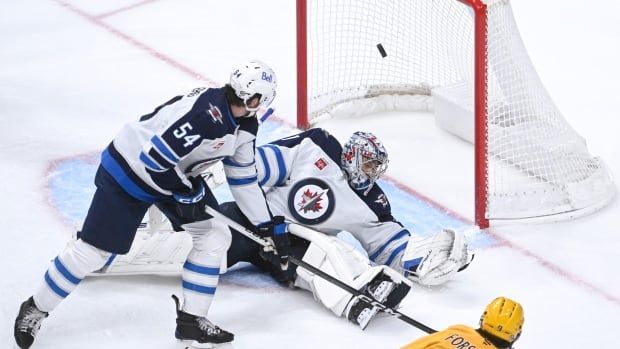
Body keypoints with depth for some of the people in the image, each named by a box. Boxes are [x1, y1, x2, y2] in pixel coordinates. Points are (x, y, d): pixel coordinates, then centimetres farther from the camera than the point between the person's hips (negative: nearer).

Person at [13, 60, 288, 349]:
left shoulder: (244, 123, -5)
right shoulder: (205, 115, -35)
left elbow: (244, 178, 6)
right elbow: (154, 158, -33)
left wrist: (268, 225, 7)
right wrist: (184, 191, -20)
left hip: (176, 173, 9)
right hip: (129, 170, -8)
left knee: (215, 236, -1)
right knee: (93, 250, -3)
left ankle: (191, 319, 9)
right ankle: (36, 308, 17)